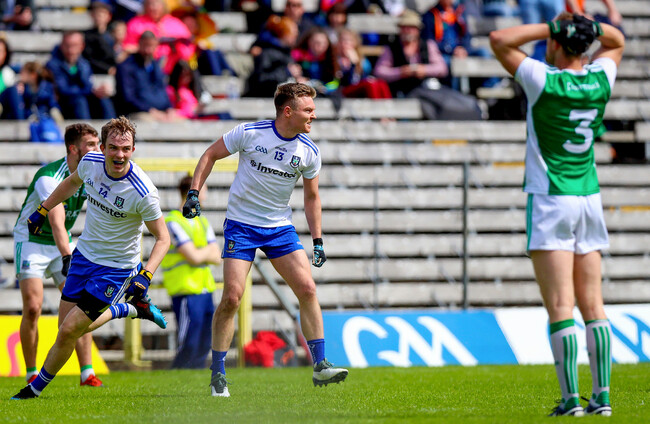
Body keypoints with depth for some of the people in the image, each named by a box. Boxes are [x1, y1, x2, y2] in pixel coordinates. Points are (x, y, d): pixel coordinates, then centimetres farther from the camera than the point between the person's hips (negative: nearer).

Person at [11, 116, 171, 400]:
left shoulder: (143, 193, -28)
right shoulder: (90, 163, -12)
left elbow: (162, 238, -16)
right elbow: (72, 182, 14)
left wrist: (145, 275, -29)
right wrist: (42, 210, 18)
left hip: (115, 268, -6)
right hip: (84, 254, 6)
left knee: (68, 331, -8)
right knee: (75, 327, 11)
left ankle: (36, 388, 14)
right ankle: (133, 309, 33)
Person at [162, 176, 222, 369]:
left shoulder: (202, 222, 17)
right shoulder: (173, 222, -10)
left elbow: (217, 258, 9)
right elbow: (194, 257, -17)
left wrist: (200, 253, -8)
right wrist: (208, 250, 3)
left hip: (205, 290, 8)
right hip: (186, 293, -8)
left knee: (203, 346, 6)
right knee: (189, 347, -12)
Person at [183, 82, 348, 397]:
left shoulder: (309, 152, -3)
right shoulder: (249, 133, -13)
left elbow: (311, 196, 10)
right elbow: (211, 155, 0)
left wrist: (317, 241, 6)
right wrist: (194, 193, -9)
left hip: (280, 228, 3)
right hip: (241, 225, -3)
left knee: (307, 289, -10)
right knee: (232, 296, -12)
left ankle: (320, 366, -4)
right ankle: (217, 375, 0)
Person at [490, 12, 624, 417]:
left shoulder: (545, 80, -13)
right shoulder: (600, 80, 2)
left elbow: (499, 39, -8)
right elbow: (617, 41, 23)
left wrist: (551, 26, -5)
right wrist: (587, 24, 4)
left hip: (551, 202, -5)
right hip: (590, 199, 5)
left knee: (561, 307, -7)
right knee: (593, 305, 7)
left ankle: (571, 397, -11)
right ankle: (602, 395, 4)